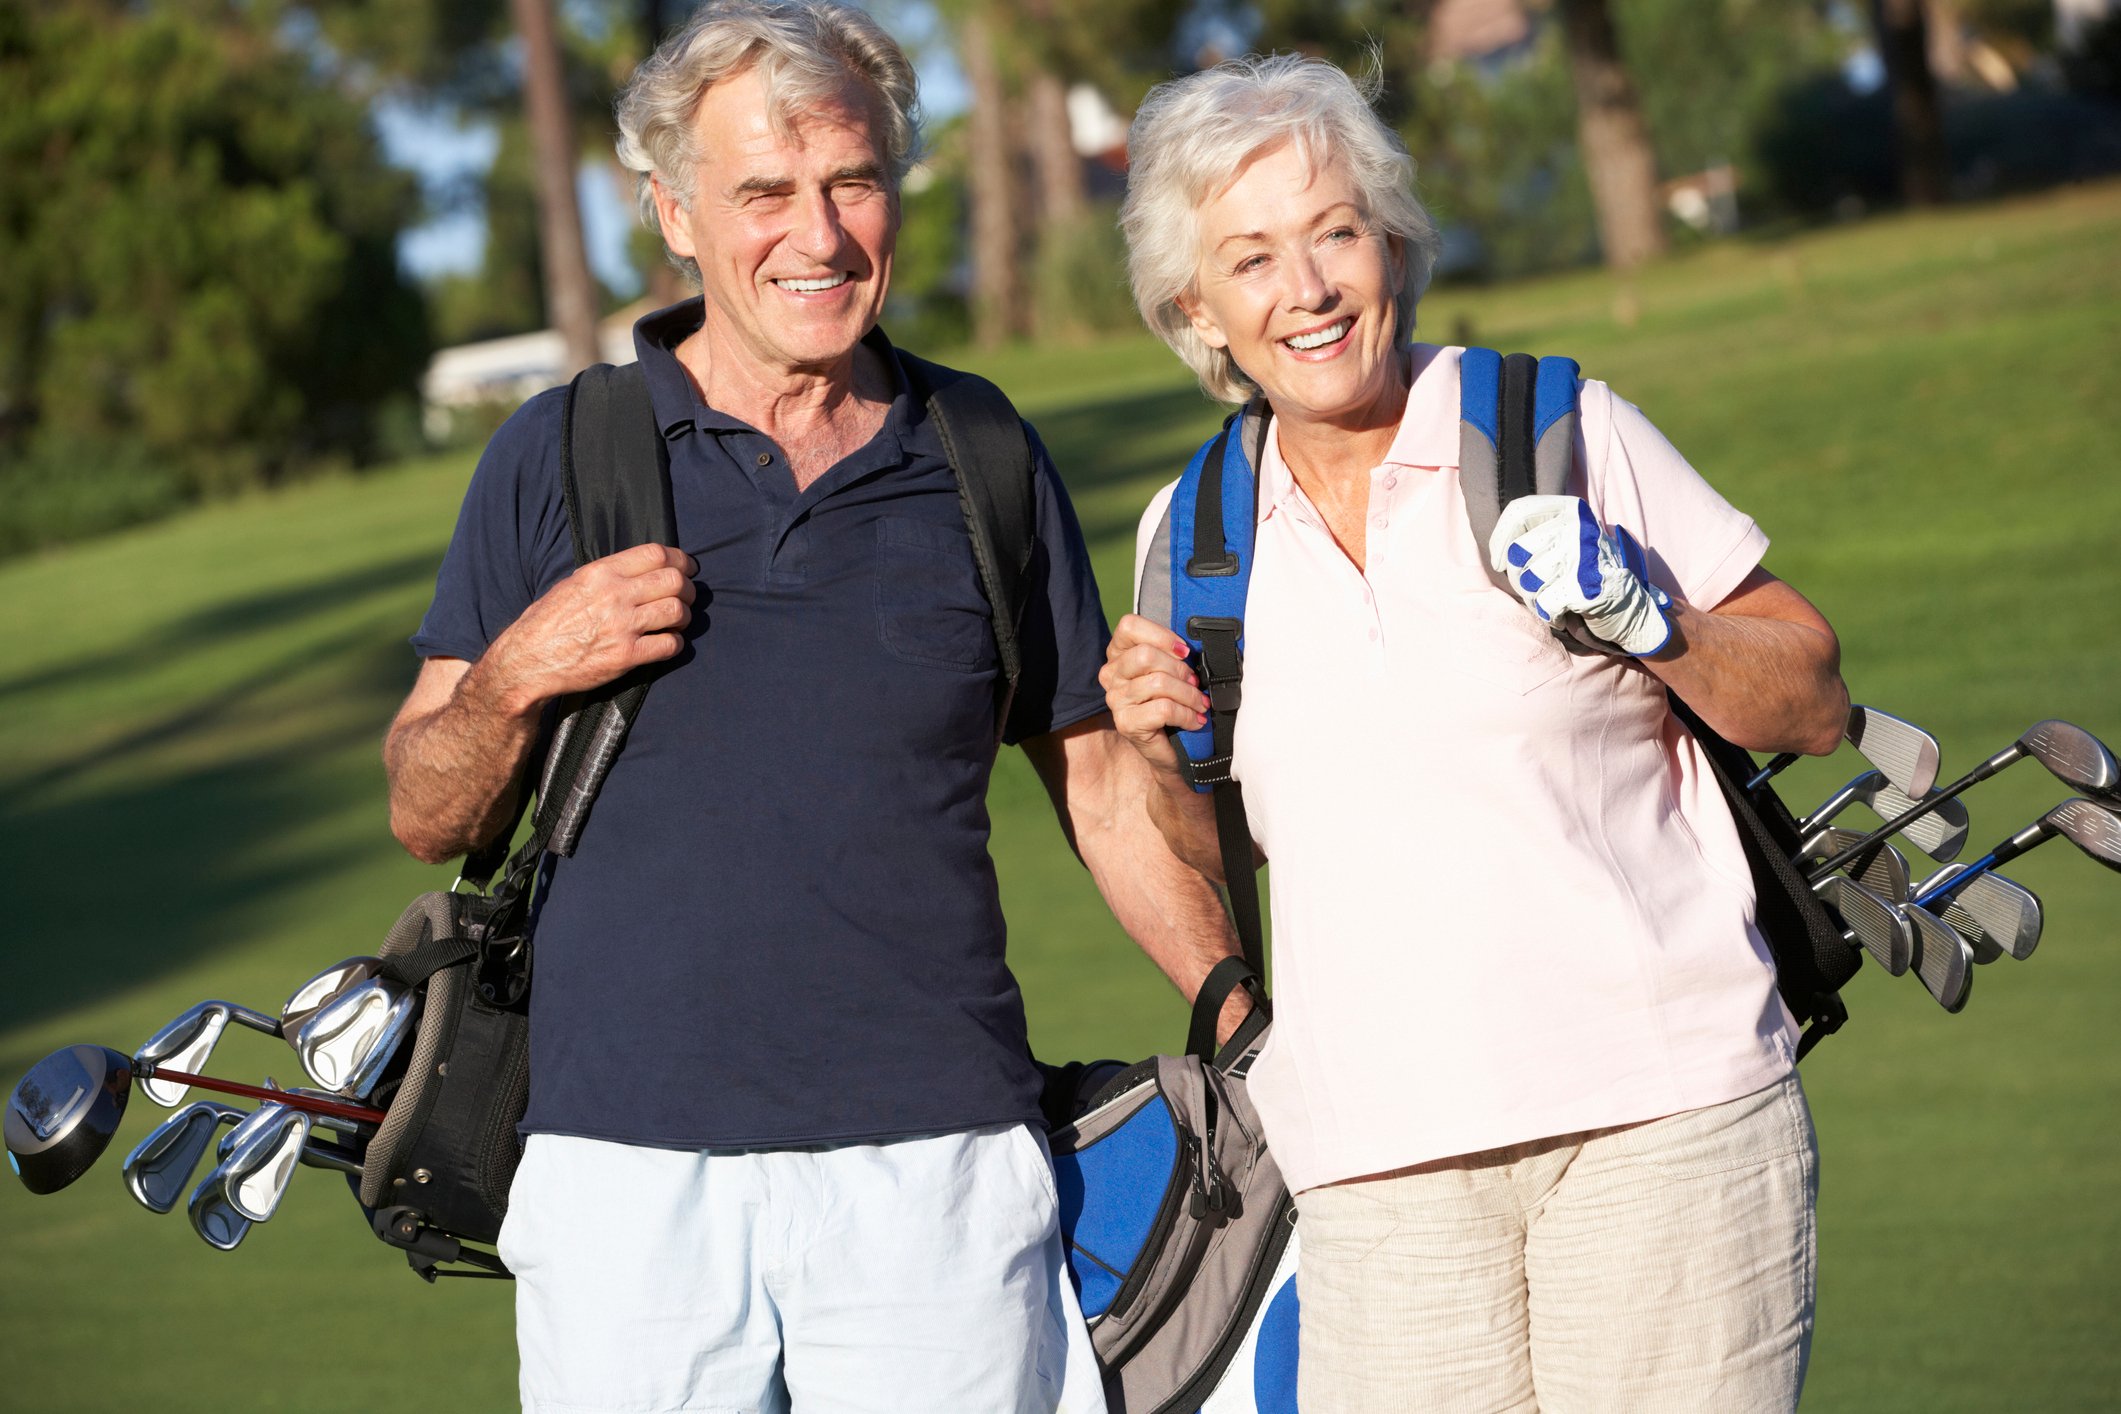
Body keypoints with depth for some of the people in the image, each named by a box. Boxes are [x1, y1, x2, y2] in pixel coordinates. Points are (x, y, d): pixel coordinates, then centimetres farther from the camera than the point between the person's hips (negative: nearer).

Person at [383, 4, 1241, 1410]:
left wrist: (1250, 1034, 12)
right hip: (627, 1172, -1)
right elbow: (428, 815, 9)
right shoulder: (557, 457, 7)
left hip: (937, 1171, 1)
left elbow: (1106, 783, 18)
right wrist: (518, 675, -10)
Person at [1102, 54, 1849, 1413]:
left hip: (1661, 1110, -2)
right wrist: (1171, 760, 4)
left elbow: (1815, 703, 5)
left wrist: (1648, 623, -12)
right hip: (1382, 1163, 3)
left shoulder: (1566, 431, 3)